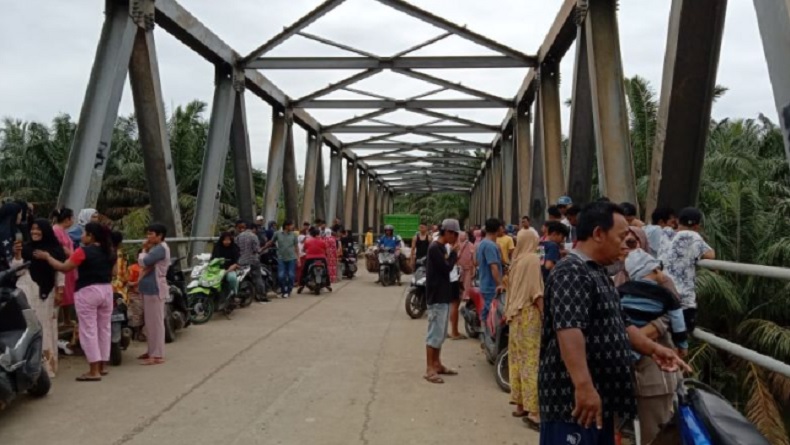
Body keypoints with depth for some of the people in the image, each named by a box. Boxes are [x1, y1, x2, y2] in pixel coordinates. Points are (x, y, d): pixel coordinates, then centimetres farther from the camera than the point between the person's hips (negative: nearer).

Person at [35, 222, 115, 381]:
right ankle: (101, 366, 20)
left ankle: (94, 371, -3)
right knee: (104, 328, 12)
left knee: (89, 330, -2)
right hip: (106, 290, 7)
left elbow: (64, 268, -9)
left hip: (88, 291, -7)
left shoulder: (84, 251, -12)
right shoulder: (109, 252, 9)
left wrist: (47, 257, 3)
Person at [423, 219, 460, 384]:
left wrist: (452, 254, 3)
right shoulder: (435, 248, -16)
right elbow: (446, 268, -20)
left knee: (441, 333, 15)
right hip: (436, 297, -10)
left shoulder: (442, 248, 14)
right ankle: (429, 369, -1)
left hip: (443, 295, 10)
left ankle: (437, 364, 25)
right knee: (435, 333, -6)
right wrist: (454, 252, -8)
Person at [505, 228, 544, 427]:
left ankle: (520, 404, 18)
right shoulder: (533, 259, -11)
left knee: (518, 359, 11)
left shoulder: (517, 260, 9)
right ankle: (534, 411, -8)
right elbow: (536, 292, -17)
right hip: (530, 315, -7)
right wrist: (545, 316, -14)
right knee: (532, 360, -8)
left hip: (516, 315, 8)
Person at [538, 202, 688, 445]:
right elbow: (569, 331, -29)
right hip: (572, 400, -10)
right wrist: (584, 387, -35)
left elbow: (618, 325, 26)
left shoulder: (599, 274, 17)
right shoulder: (571, 273, -17)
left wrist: (653, 349, 15)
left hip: (600, 398, 10)